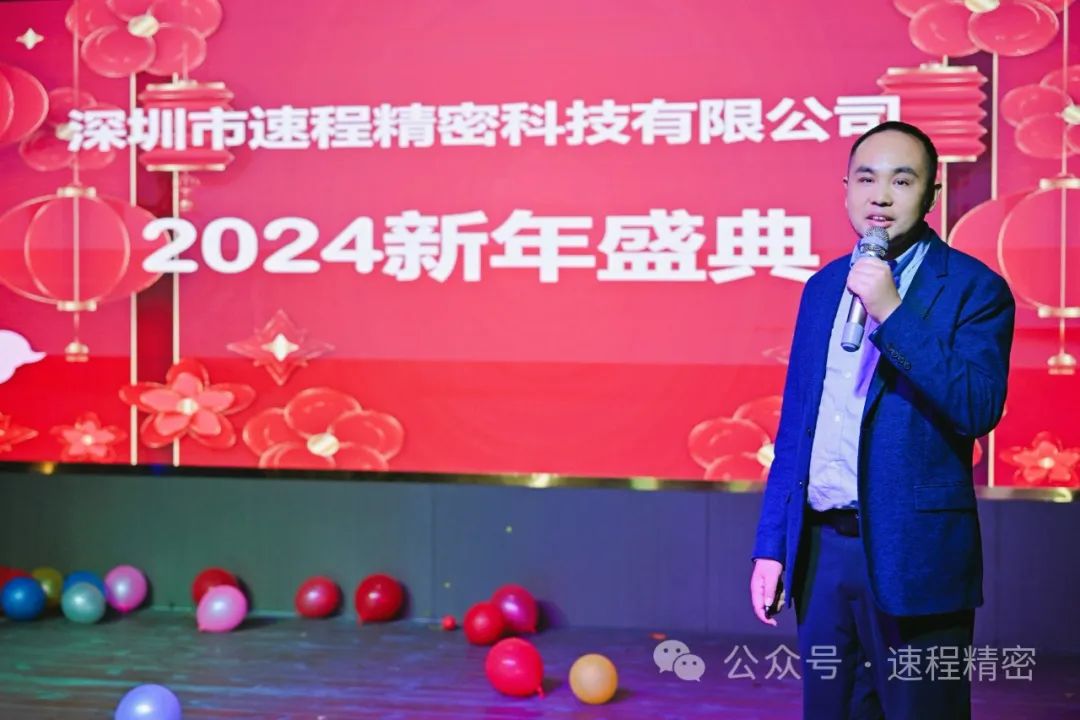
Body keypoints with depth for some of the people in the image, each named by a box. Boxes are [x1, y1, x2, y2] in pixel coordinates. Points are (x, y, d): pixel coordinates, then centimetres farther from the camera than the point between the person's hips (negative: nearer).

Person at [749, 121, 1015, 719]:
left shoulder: (974, 288, -5)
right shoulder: (824, 286, 11)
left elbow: (978, 410, -19)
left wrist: (891, 312, -23)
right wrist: (771, 545, 10)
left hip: (914, 555, -5)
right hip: (821, 547, 5)